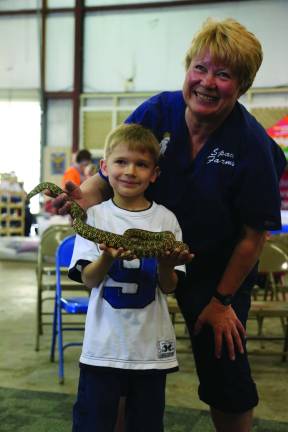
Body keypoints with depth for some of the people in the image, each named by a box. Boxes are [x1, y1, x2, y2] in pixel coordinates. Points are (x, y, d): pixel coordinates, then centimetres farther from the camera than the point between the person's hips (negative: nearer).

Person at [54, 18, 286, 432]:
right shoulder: (157, 112, -16)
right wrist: (83, 195, -31)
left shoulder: (253, 145, -21)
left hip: (217, 269, -2)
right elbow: (110, 176, -8)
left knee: (223, 368, 5)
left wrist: (222, 300, -8)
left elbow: (253, 234, -13)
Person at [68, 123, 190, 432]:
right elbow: (89, 280, -5)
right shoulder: (95, 216, -2)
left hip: (151, 344, 1)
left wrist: (165, 265, -21)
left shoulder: (165, 219, -1)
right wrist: (107, 257, -25)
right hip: (104, 343, 0)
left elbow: (169, 287, 0)